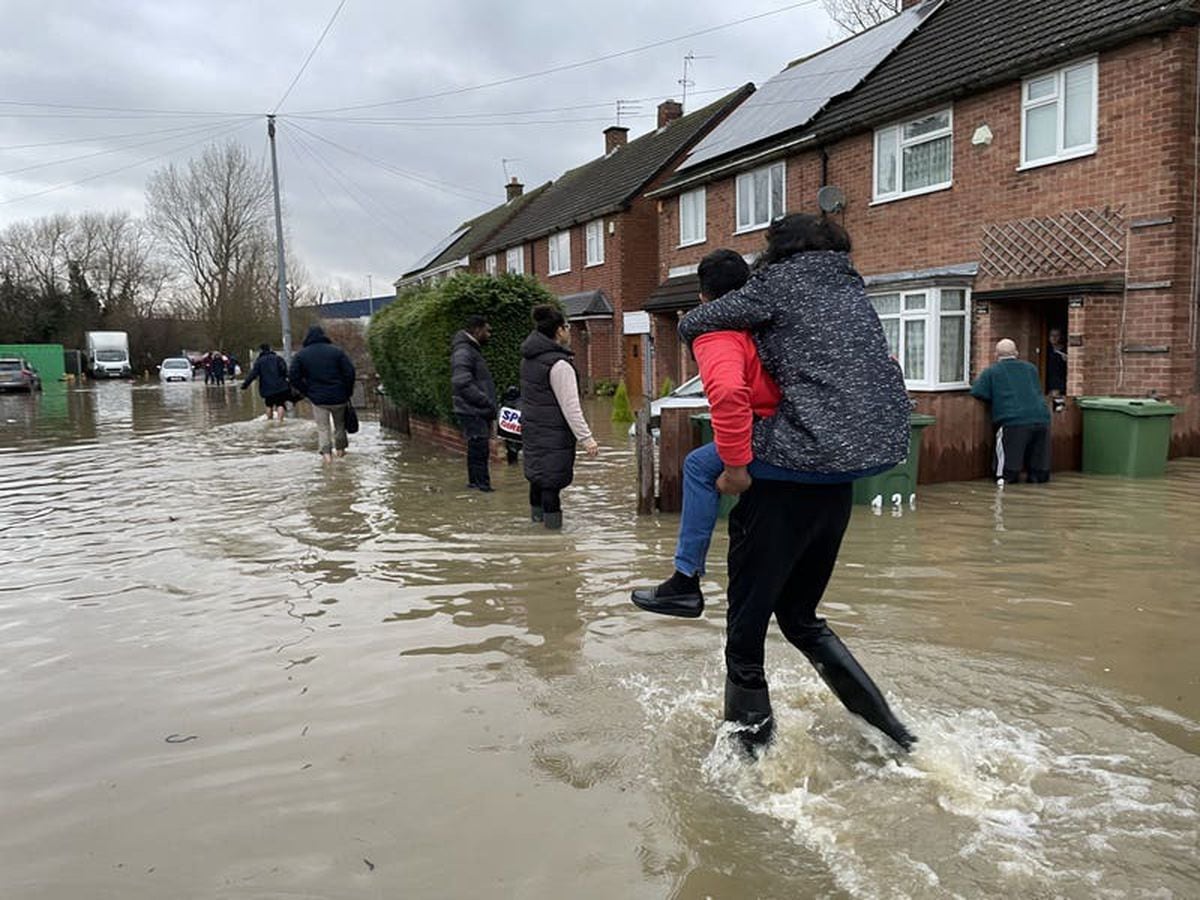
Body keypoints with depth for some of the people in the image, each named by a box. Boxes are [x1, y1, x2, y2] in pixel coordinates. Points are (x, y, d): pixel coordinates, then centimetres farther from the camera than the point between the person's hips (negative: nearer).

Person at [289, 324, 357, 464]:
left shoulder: (301, 355, 0)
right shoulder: (337, 351, -2)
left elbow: (293, 376, -3)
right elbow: (350, 372, -6)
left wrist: (306, 392, 6)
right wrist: (348, 392, 4)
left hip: (317, 399, -1)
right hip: (338, 397, 1)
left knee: (323, 427, 4)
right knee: (340, 424, 20)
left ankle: (326, 453, -12)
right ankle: (340, 448, 30)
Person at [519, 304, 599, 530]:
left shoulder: (529, 357, 9)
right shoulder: (559, 365, -19)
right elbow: (570, 406, -21)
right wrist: (586, 438, -20)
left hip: (531, 426, 9)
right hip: (553, 433, -9)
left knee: (538, 474, 20)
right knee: (552, 480, -6)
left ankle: (537, 515, 34)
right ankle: (553, 526, -3)